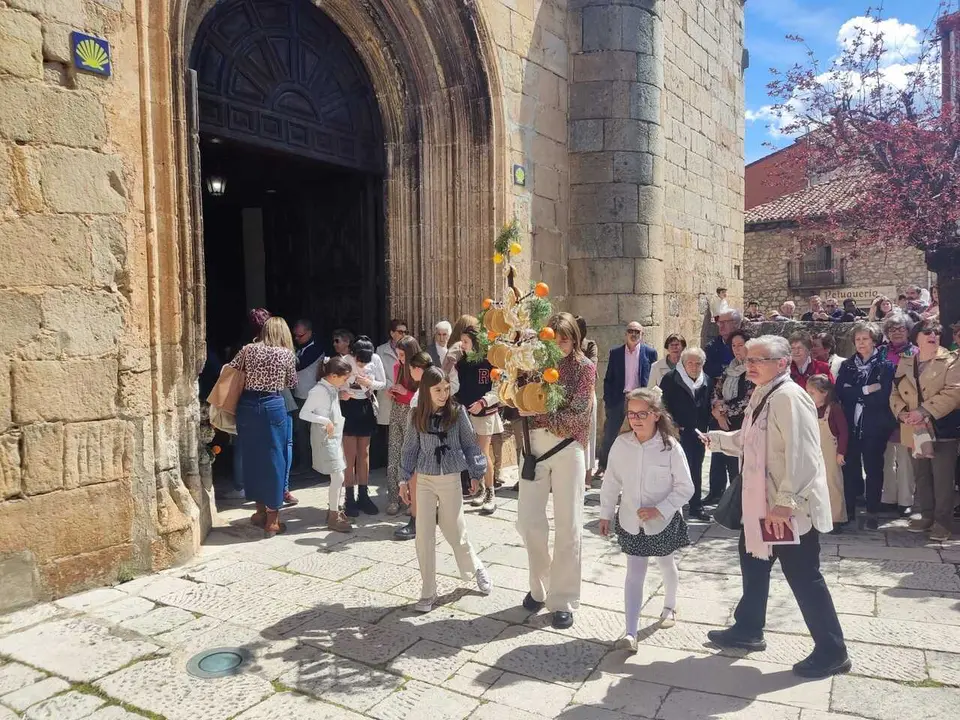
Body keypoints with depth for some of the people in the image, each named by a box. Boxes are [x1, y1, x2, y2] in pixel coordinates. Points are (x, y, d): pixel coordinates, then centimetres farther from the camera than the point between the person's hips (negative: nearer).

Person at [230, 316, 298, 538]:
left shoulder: (248, 349, 4)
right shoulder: (287, 354, 0)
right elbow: (292, 383, 10)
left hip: (247, 405, 3)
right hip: (273, 406, -3)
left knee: (252, 457, 15)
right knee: (274, 458, 4)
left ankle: (261, 510, 27)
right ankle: (272, 520, 7)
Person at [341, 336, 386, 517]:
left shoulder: (376, 359, -13)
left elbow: (383, 383, -2)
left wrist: (370, 383, -22)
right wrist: (340, 393, -31)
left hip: (366, 407, 3)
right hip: (348, 407, -3)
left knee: (364, 454, 12)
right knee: (350, 455, -2)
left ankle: (363, 495, 22)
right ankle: (350, 499, 7)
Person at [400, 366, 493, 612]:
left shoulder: (457, 412, -6)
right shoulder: (418, 416, -1)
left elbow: (470, 443, 1)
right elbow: (410, 449, 6)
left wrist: (476, 473, 2)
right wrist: (404, 479, 5)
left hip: (450, 480, -2)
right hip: (424, 480, 2)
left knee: (455, 534, 8)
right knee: (424, 538, 1)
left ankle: (476, 569, 36)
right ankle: (428, 592, 14)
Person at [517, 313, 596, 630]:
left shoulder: (584, 367, -2)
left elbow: (577, 414, -11)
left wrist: (539, 412, -20)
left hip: (567, 447, -3)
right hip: (534, 444, 3)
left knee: (567, 525, 3)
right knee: (528, 520, 5)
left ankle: (563, 599, 15)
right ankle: (539, 585, 27)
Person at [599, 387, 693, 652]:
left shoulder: (670, 446, -19)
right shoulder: (621, 444, -11)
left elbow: (685, 487, -13)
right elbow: (611, 482, 0)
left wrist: (658, 509, -22)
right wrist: (605, 514, 4)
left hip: (664, 520, -1)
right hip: (631, 520, 1)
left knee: (667, 565, 22)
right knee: (634, 573, 1)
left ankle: (669, 606, 49)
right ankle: (630, 633, 2)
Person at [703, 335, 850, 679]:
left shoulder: (789, 397, -22)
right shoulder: (761, 395, 9)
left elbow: (802, 457, -28)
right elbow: (746, 441, 20)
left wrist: (784, 504, -28)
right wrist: (715, 439, 12)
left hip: (790, 509, -10)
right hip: (761, 502, 10)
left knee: (803, 576, 3)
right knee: (753, 561, 21)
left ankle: (831, 652, 21)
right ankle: (748, 629, 40)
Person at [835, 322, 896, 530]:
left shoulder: (885, 366, -1)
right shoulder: (847, 366, 9)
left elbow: (882, 397, -12)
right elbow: (840, 393, -4)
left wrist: (854, 394, -9)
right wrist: (865, 391, -13)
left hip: (875, 427, -2)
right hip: (850, 425, 2)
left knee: (873, 468, 5)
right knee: (849, 467, 3)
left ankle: (872, 513, 15)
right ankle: (849, 510, 15)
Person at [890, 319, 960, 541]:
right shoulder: (904, 362, 11)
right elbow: (895, 393, 9)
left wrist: (924, 411, -20)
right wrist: (903, 413, -10)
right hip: (914, 430, 4)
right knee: (921, 477, 13)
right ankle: (926, 516, 26)